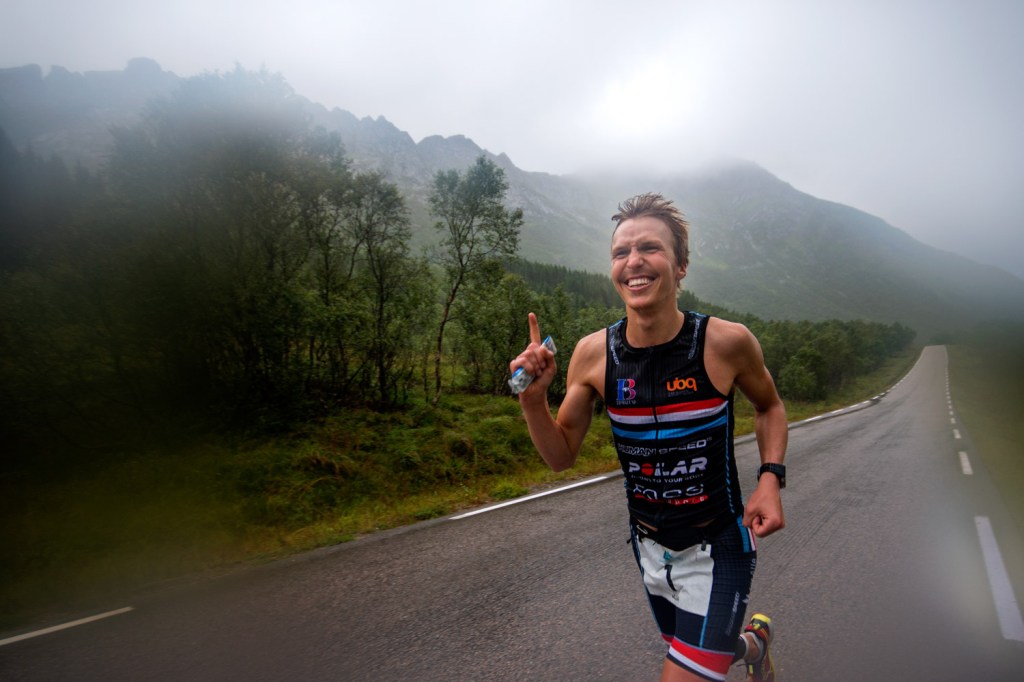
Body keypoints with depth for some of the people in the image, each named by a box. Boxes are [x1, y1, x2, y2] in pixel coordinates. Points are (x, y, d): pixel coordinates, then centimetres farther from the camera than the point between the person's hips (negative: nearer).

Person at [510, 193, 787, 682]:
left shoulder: (726, 342, -19)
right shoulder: (593, 353, -14)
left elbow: (769, 406, 3)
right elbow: (561, 456, -6)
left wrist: (771, 478, -12)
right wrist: (533, 399, -23)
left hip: (718, 548, -3)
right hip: (649, 545, 4)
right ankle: (752, 642, 62)